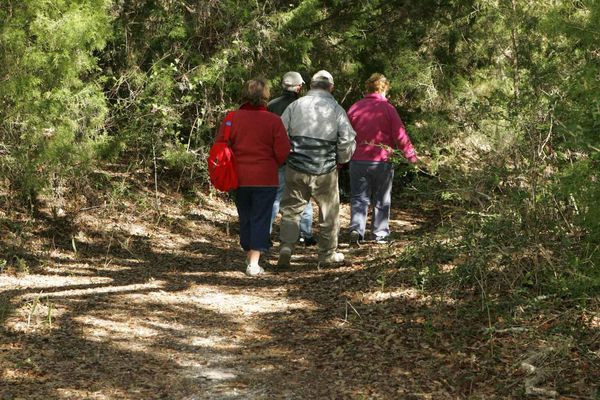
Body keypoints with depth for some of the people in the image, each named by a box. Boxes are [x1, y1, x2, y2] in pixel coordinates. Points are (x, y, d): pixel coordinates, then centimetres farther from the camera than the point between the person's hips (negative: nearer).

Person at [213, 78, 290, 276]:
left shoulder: (232, 118, -2)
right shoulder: (273, 120, -7)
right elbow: (283, 152, -7)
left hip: (240, 178, 3)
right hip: (266, 179, -3)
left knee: (245, 218, 17)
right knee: (261, 219, 1)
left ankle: (249, 257, 27)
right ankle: (254, 263, -6)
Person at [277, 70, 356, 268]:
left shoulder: (295, 106, 1)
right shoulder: (336, 110, -3)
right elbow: (348, 140, -6)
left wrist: (285, 156, 18)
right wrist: (341, 159, 11)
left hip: (296, 169, 1)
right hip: (325, 171, -1)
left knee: (291, 208, 11)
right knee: (329, 213, 12)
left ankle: (286, 246, -4)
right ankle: (327, 254, 19)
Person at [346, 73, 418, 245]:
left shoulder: (355, 107, 3)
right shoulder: (387, 108, -5)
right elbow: (400, 135, -7)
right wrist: (411, 155, 4)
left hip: (358, 160, 2)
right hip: (382, 160, -2)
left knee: (359, 198, 6)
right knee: (381, 200, 12)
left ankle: (356, 229, -13)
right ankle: (381, 234, 15)